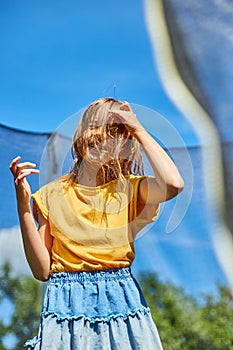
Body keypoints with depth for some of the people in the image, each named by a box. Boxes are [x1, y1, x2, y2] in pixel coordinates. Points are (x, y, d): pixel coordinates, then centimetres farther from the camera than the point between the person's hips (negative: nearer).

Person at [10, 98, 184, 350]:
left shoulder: (129, 189, 3)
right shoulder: (51, 195, 4)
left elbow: (173, 184, -21)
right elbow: (42, 270, -2)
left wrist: (139, 130, -9)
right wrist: (23, 205, -9)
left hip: (121, 300, 0)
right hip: (66, 306, 0)